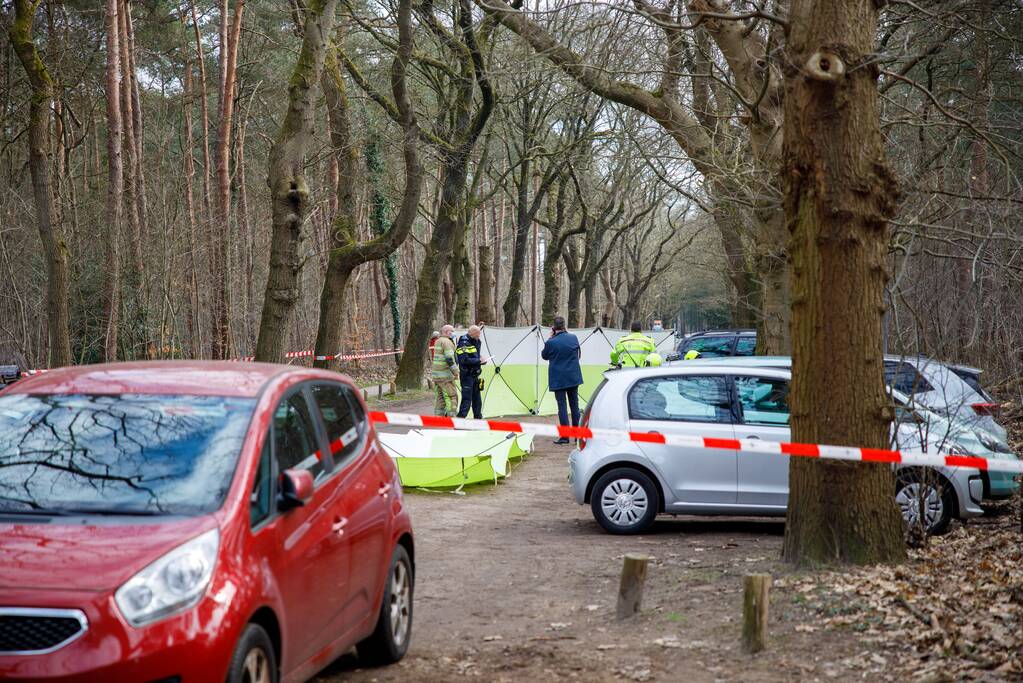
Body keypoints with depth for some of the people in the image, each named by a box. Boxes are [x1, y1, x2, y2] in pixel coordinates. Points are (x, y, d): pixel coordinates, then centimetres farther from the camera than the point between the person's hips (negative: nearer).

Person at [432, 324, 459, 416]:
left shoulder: (438, 341, 18)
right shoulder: (447, 342, -12)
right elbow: (449, 359, -20)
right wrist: (456, 372, -15)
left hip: (436, 374, 9)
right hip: (445, 375, -9)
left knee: (440, 398, 11)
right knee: (452, 396, -7)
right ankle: (451, 418, -12)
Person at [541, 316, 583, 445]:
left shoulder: (551, 342, -16)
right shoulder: (573, 338, -2)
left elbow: (544, 356, 3)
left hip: (559, 379, -4)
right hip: (573, 377, 4)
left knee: (562, 406, -1)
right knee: (574, 405, 13)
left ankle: (564, 436, -4)